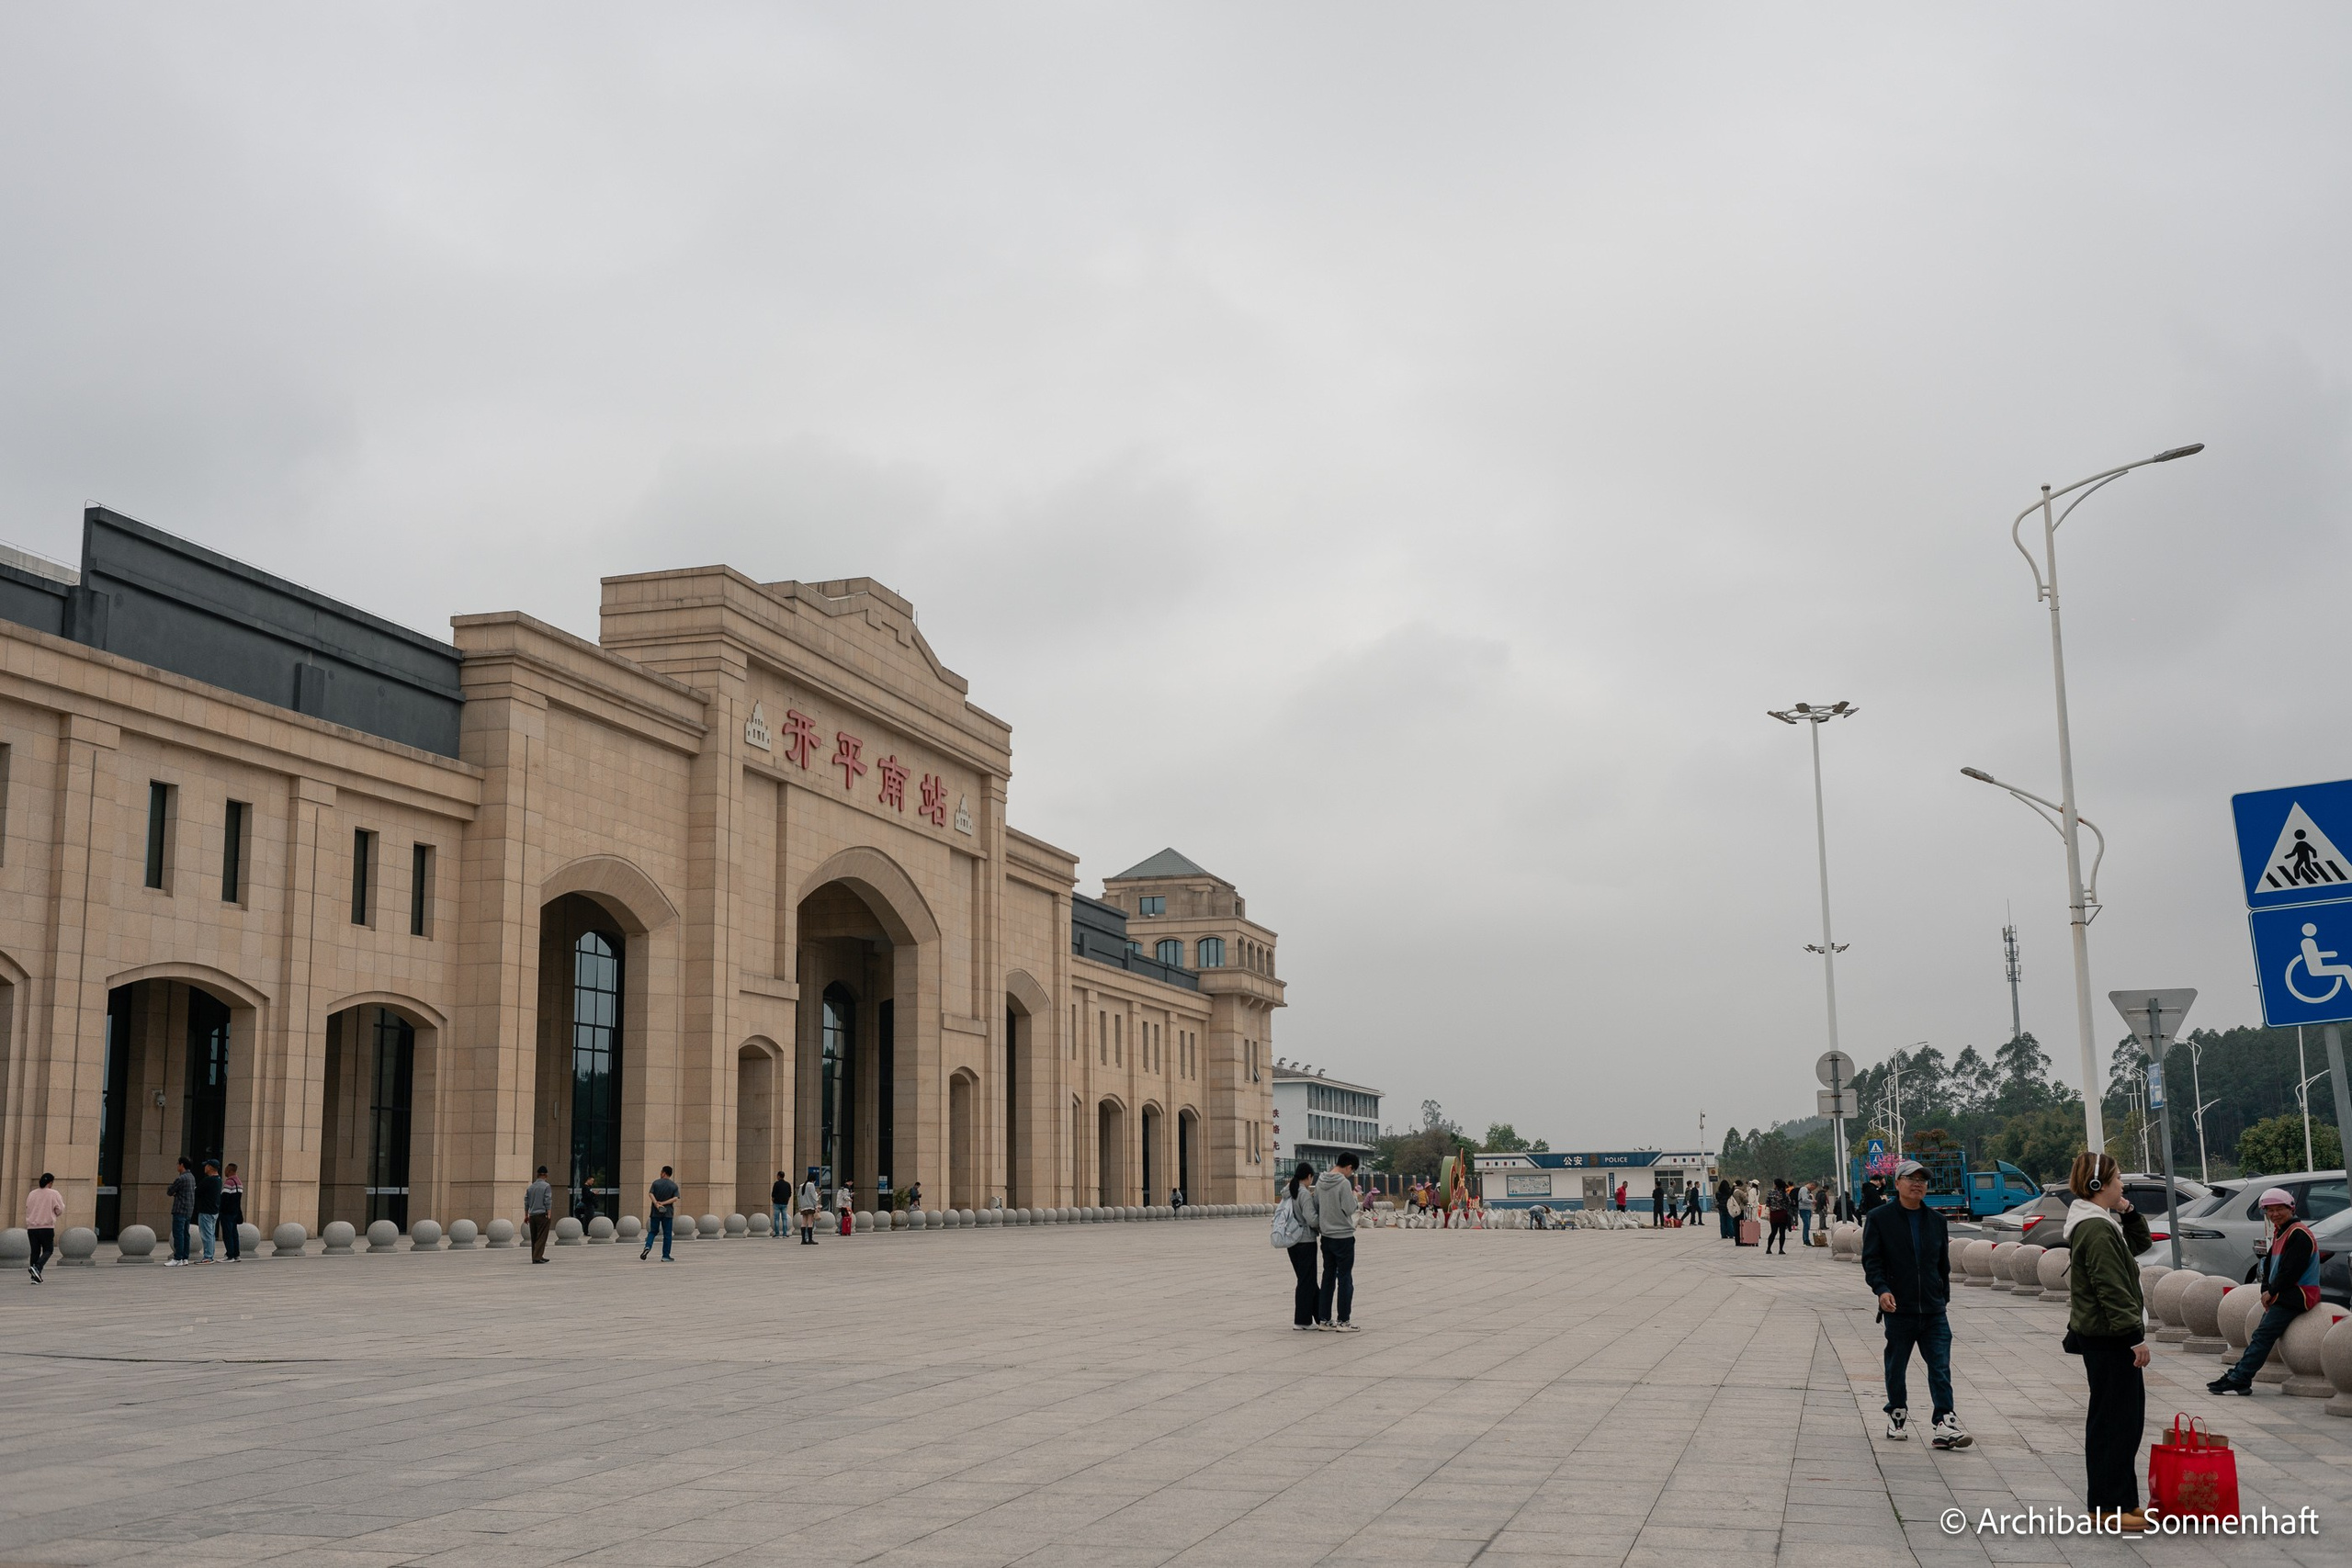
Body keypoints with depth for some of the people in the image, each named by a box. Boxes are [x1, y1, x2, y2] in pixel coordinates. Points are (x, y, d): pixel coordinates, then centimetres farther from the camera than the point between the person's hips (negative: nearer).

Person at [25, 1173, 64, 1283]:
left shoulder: (31, 1194, 8)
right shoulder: (54, 1194, -5)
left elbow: (27, 1209, 17)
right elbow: (60, 1211, -2)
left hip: (31, 1227, 4)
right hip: (47, 1227, -4)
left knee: (35, 1251, 9)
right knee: (48, 1250, 7)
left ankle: (35, 1277, 7)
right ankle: (37, 1267, -18)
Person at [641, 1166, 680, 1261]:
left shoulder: (656, 1182, 1)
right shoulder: (674, 1186, 2)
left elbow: (650, 1193, -12)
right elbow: (675, 1198, -10)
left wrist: (656, 1204, -19)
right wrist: (663, 1203, -12)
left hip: (655, 1212, 0)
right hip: (668, 1213, 0)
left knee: (653, 1232, 14)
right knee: (667, 1234, 5)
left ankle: (647, 1247, -12)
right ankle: (665, 1256, 4)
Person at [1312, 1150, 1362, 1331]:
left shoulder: (1320, 1182, 5)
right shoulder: (1344, 1183, -17)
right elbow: (1349, 1209, -17)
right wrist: (1354, 1196, 0)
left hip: (1326, 1237, 7)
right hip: (1343, 1237, -7)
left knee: (1328, 1277, 12)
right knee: (1345, 1279, 1)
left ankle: (1324, 1320, 15)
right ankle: (1342, 1321, 3)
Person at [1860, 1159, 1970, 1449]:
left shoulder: (1936, 1220, 12)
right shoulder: (1879, 1218, -1)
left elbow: (1943, 1263, 20)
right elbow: (1871, 1260, -5)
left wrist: (1944, 1296, 16)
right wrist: (1882, 1289, -20)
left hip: (1933, 1310, 3)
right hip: (1898, 1308, -2)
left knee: (1941, 1368, -6)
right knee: (1896, 1366, 10)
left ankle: (1944, 1425, -9)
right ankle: (1897, 1415, 28)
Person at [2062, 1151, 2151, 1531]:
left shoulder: (2102, 1223, 14)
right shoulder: (2097, 1230, -19)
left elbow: (2139, 1242, 25)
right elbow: (2112, 1290, -22)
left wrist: (2129, 1212, 9)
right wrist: (2135, 1337, -21)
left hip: (2102, 1337, 11)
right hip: (2108, 1338, -11)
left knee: (2125, 1415, 16)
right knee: (2116, 1418, -6)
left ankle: (2119, 1500, 23)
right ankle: (2111, 1506, -1)